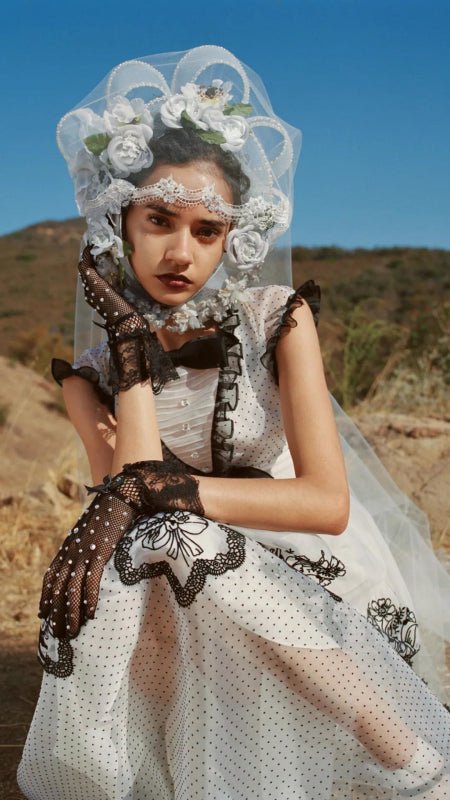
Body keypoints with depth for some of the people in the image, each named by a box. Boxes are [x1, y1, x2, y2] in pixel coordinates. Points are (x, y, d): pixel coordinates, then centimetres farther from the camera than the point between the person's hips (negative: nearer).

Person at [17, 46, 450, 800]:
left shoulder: (278, 319, -10)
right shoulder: (91, 373, -2)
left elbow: (328, 502, -19)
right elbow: (128, 495, -19)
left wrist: (162, 489, -25)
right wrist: (132, 350, -19)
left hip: (309, 576, 0)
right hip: (194, 593, 1)